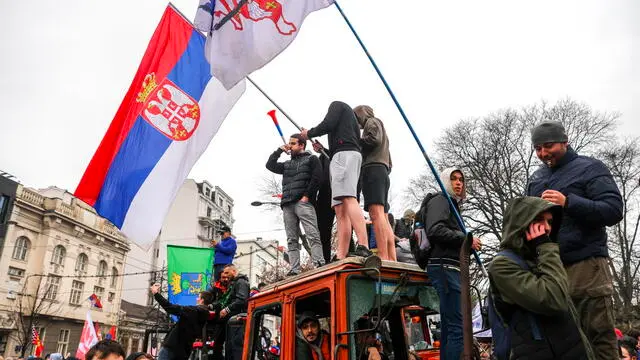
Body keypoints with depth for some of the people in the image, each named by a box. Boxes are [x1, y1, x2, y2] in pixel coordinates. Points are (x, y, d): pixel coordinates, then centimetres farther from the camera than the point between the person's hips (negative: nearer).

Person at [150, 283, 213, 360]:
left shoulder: (194, 311, -14)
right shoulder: (204, 316, 11)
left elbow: (171, 308, -16)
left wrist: (156, 294, -8)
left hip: (172, 346, -8)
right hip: (183, 351, 8)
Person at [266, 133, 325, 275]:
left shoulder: (311, 159, 12)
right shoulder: (287, 164, 29)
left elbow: (317, 177, -2)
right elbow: (270, 165, 22)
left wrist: (307, 195, -11)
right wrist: (280, 150, 20)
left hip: (303, 202, -6)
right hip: (287, 205, 6)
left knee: (313, 235, -15)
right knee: (292, 240, -1)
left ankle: (319, 265, -21)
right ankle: (295, 270, -4)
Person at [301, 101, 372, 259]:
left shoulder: (338, 104, 15)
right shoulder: (351, 120, 37)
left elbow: (327, 124, -3)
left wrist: (309, 133, 14)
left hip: (344, 154, -8)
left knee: (348, 198, -25)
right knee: (340, 210, -4)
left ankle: (363, 247, -38)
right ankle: (341, 257, -15)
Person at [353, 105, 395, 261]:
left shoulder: (372, 122, 13)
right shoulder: (382, 132, 37)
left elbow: (374, 139, -10)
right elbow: (389, 163, 29)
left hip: (373, 169, -9)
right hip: (383, 171, 9)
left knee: (376, 212, -21)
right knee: (383, 217, -1)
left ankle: (383, 257, -33)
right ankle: (392, 259, -10)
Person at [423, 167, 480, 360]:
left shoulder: (452, 205, 28)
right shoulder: (440, 200, 0)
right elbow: (435, 231, -18)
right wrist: (466, 239, -13)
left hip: (450, 269, 10)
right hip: (444, 268, -10)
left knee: (448, 327, 10)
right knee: (458, 327, -15)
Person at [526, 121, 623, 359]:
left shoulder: (590, 168, 1)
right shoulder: (536, 178, 18)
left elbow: (614, 210, -10)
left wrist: (568, 202, -21)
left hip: (585, 266, -5)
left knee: (598, 337, -3)